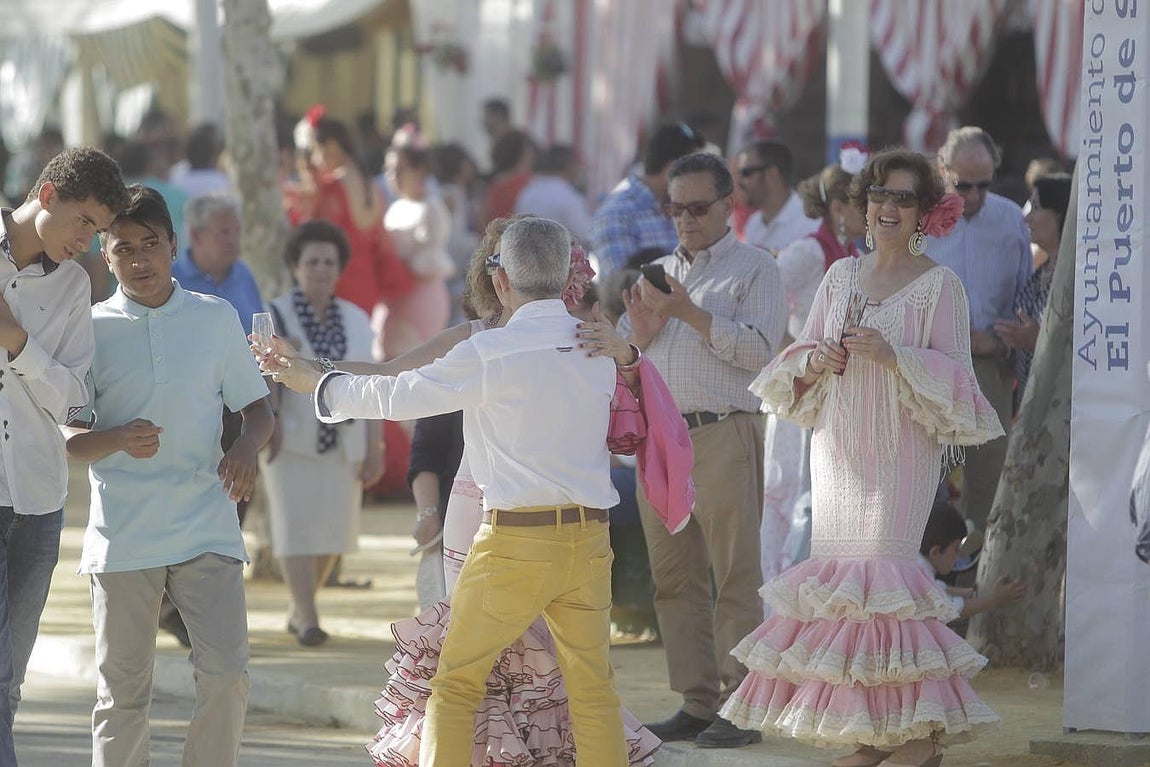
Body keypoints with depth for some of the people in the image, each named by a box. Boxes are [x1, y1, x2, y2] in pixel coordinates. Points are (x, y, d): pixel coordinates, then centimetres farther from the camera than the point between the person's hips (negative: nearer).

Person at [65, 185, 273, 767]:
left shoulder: (216, 319, 7)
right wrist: (116, 440, -18)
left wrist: (247, 447, -10)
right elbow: (67, 440, 3)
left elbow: (258, 407, 13)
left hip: (206, 527, 1)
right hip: (122, 537, -1)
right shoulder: (92, 329, 3)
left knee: (226, 674, -10)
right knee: (123, 691, 4)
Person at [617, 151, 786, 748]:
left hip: (722, 436, -6)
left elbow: (759, 350, -10)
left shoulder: (754, 270, 3)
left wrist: (690, 314, -14)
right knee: (674, 577, 6)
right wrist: (641, 334, -1)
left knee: (734, 576, -6)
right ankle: (696, 702, 11)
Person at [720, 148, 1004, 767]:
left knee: (883, 568, -14)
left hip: (901, 450, -6)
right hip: (838, 446, 6)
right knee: (837, 570, 1)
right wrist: (815, 360, -6)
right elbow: (799, 359, 16)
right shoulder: (841, 276, 14)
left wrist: (893, 355, -20)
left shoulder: (939, 284, -2)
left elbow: (952, 374, -6)